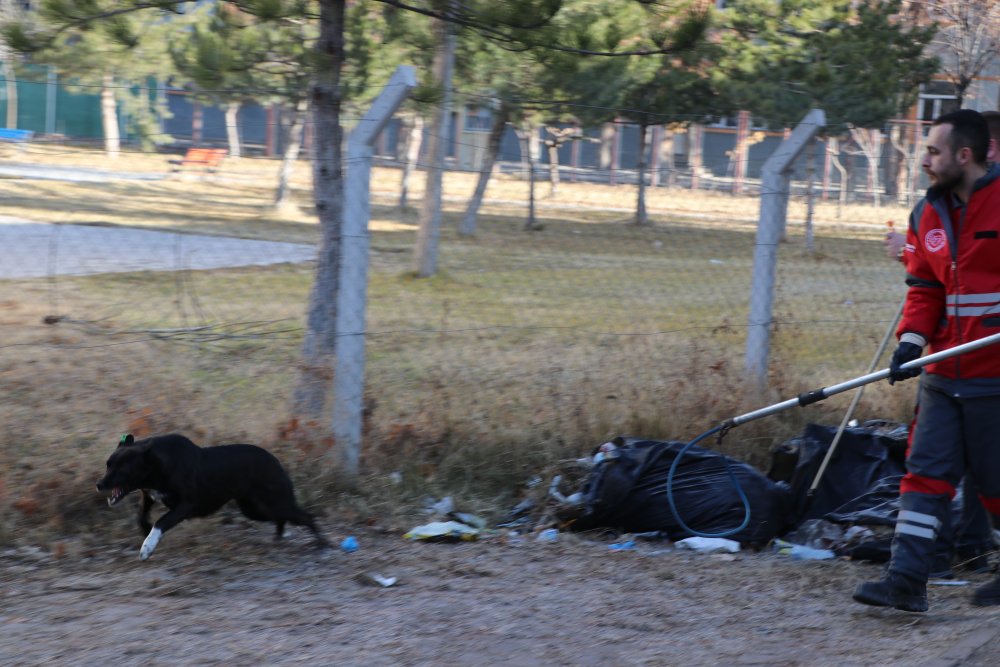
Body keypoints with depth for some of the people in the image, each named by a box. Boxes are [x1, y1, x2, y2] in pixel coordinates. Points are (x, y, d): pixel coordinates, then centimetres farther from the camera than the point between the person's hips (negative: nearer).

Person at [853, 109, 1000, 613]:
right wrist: (911, 341, -4)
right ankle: (906, 579, -4)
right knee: (926, 470, -1)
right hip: (945, 373, 6)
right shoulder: (931, 216, 11)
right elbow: (924, 288, 12)